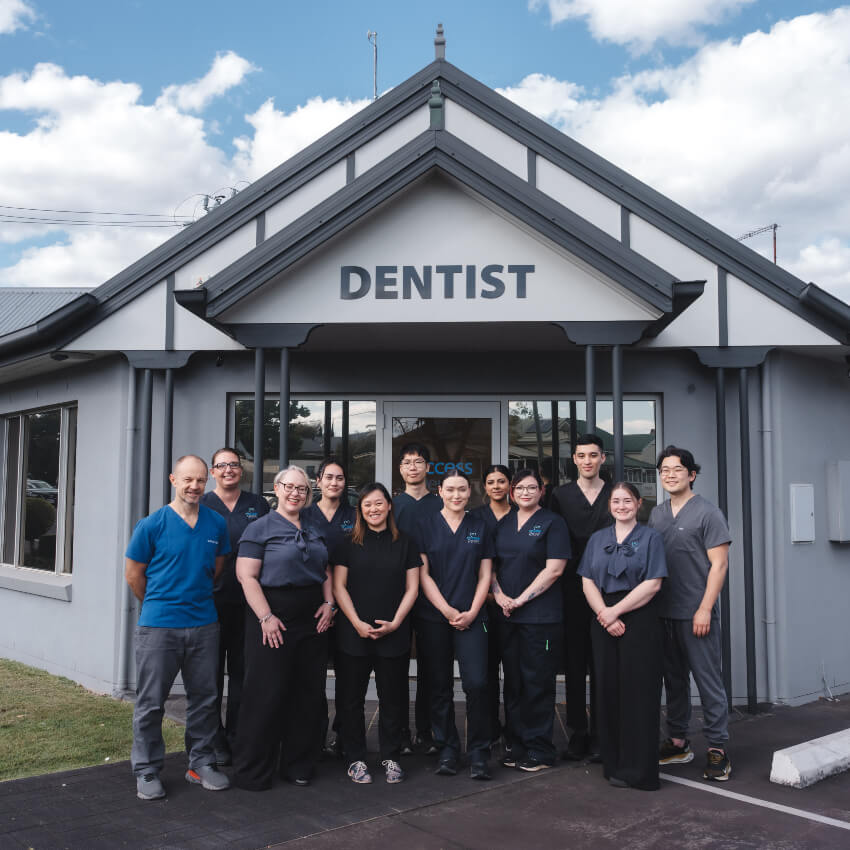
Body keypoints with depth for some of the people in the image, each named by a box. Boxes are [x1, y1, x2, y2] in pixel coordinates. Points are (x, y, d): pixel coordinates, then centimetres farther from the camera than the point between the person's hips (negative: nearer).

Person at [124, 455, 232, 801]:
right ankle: (147, 770, 19)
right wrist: (159, 604, 10)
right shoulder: (152, 525, -7)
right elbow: (133, 574, 2)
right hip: (159, 626, -3)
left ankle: (202, 763, 26)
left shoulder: (216, 524, 3)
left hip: (204, 624, 4)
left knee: (204, 698, 12)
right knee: (151, 702, 5)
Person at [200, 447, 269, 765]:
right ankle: (214, 739, 16)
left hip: (248, 600, 2)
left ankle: (237, 735, 21)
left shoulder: (257, 504, 8)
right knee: (212, 670, 6)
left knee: (242, 669, 9)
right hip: (211, 599, -2)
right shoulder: (201, 506, 2)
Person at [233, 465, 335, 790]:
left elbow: (326, 573, 23)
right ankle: (252, 772, 11)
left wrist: (329, 603, 6)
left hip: (312, 622, 6)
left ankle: (298, 765, 23)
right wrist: (266, 617, -18)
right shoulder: (260, 528, -4)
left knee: (308, 694, 9)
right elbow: (247, 575, -11)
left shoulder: (313, 532, 16)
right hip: (273, 621, -6)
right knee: (266, 694, -2)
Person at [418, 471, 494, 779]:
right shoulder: (426, 526, 4)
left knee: (476, 683, -10)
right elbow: (423, 574, -1)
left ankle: (478, 753, 4)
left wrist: (471, 612, -5)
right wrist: (447, 610, -9)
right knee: (440, 687, 5)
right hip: (434, 618, 0)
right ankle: (447, 750, 20)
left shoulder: (480, 527, 9)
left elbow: (485, 575, 7)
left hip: (471, 617, 0)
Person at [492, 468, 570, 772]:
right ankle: (515, 744, 20)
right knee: (513, 681, 10)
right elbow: (490, 565, 16)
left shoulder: (552, 522, -2)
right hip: (507, 615, 5)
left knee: (538, 681, -1)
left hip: (541, 614, -5)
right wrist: (499, 595, -3)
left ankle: (540, 749, 10)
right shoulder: (503, 525, 14)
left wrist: (521, 599, -13)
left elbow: (554, 568, -10)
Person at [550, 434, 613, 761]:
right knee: (574, 663, 5)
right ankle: (577, 732, 14)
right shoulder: (561, 495, 7)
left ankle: (599, 733, 12)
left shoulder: (615, 495, 6)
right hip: (572, 591, 1)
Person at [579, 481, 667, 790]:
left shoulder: (650, 538, 2)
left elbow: (653, 584, -7)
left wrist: (616, 610, -12)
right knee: (608, 689, 5)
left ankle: (638, 769, 5)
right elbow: (588, 582, 7)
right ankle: (613, 764, 15)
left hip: (640, 621, -4)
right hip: (604, 622, 4)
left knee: (638, 691, -3)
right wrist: (604, 614, -9)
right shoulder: (597, 539, 14)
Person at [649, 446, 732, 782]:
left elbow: (719, 564, -9)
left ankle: (717, 748, 7)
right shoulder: (656, 514, 12)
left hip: (696, 614, -6)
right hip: (664, 612, 6)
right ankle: (678, 743, 23)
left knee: (708, 679, -2)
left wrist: (705, 609, -14)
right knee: (674, 679, 13)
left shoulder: (707, 513, -5)